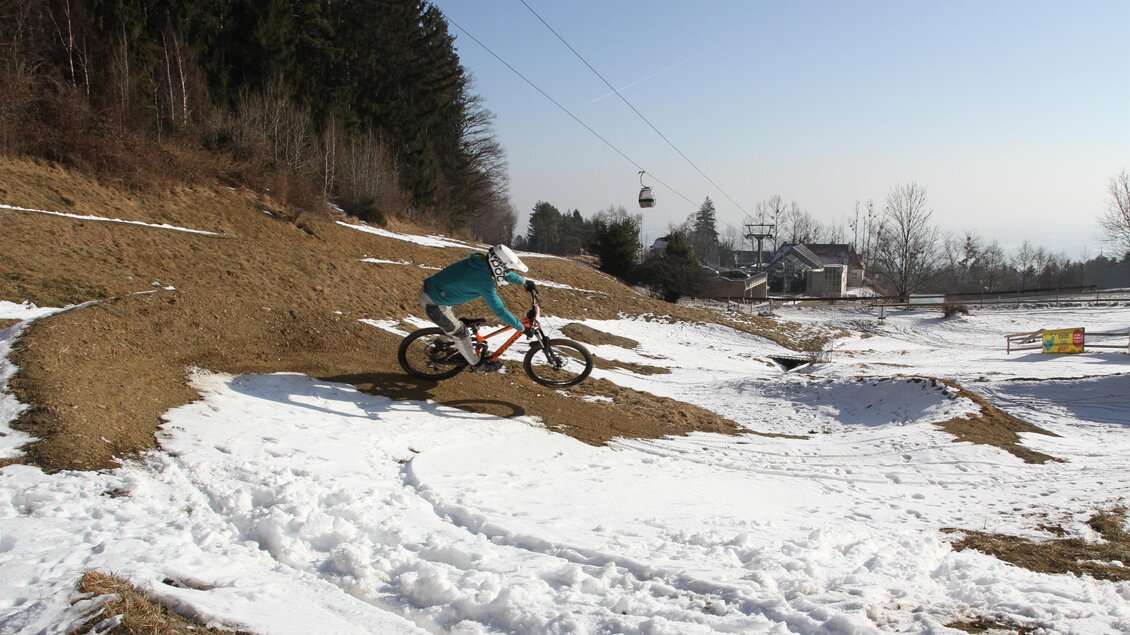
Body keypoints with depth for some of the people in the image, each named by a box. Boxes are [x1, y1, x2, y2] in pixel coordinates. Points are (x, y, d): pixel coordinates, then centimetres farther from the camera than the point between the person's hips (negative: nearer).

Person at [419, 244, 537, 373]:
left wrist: (524, 282, 23)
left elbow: (503, 273, 17)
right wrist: (521, 327, -16)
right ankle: (478, 365, 23)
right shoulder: (484, 280, -29)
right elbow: (499, 310, -24)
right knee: (460, 333, 7)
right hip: (433, 303, -8)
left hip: (433, 289, 8)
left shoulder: (481, 261, -4)